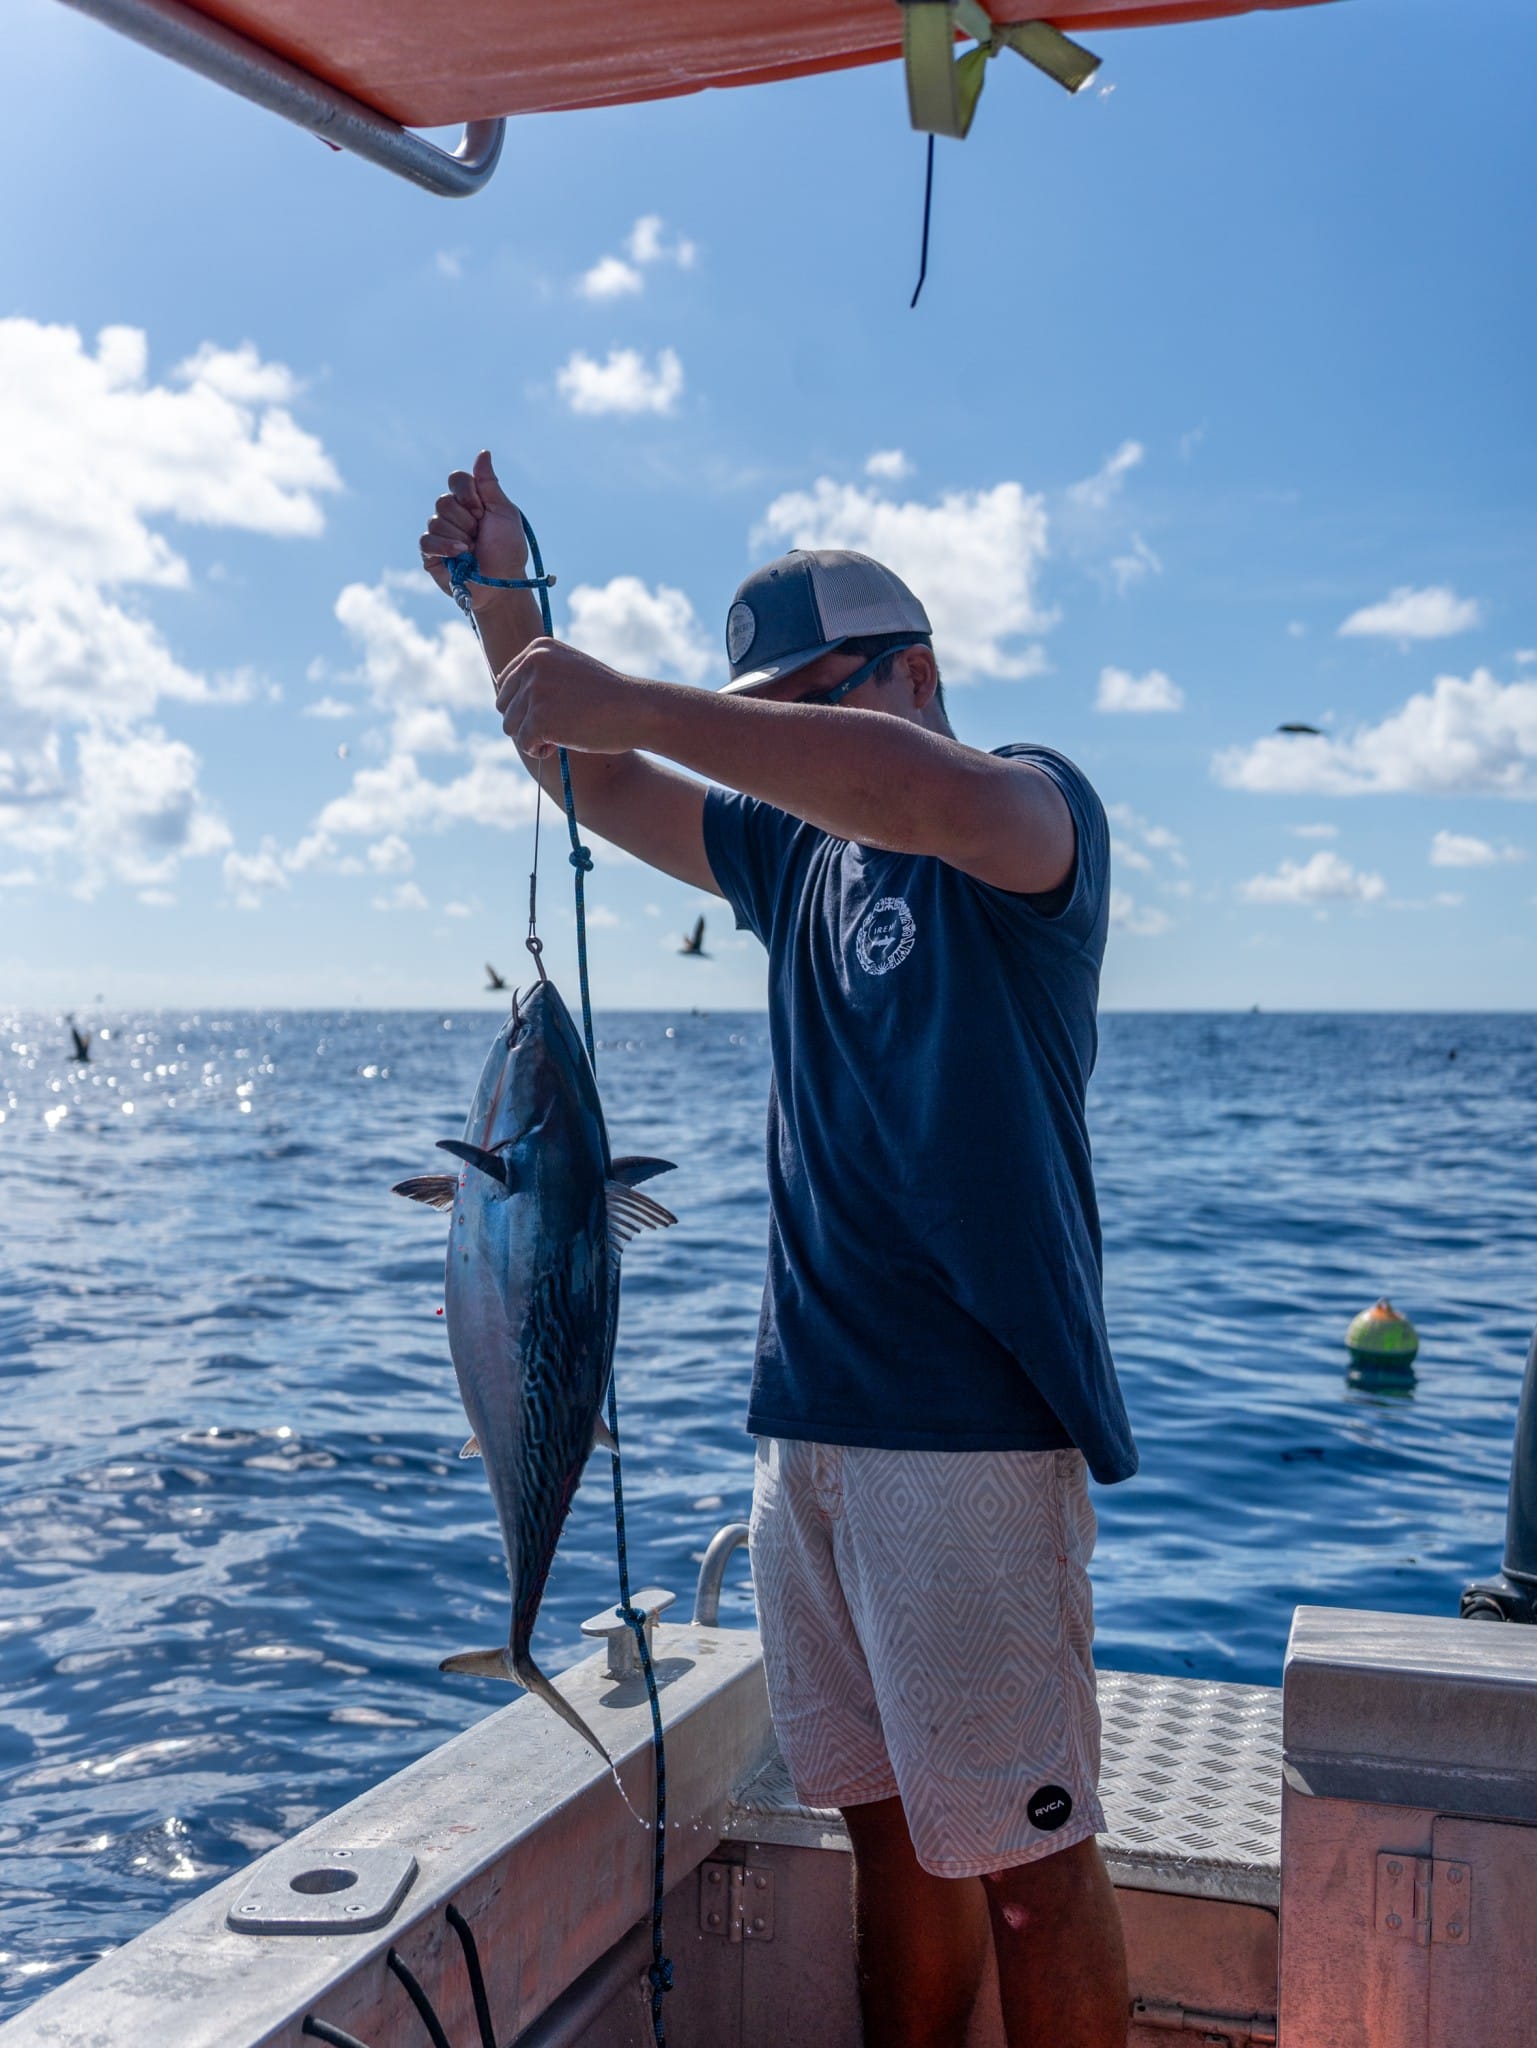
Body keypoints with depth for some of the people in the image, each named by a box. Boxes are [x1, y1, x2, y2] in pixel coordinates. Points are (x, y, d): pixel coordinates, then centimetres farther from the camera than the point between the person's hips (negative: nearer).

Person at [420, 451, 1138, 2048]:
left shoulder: (1039, 810, -4)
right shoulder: (796, 851, 18)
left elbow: (934, 795, -28)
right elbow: (594, 789, 22)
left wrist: (630, 703, -27)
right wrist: (505, 607, 6)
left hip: (971, 1423, -7)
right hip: (808, 1420, 7)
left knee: (1022, 1853, 0)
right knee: (888, 1826, 14)